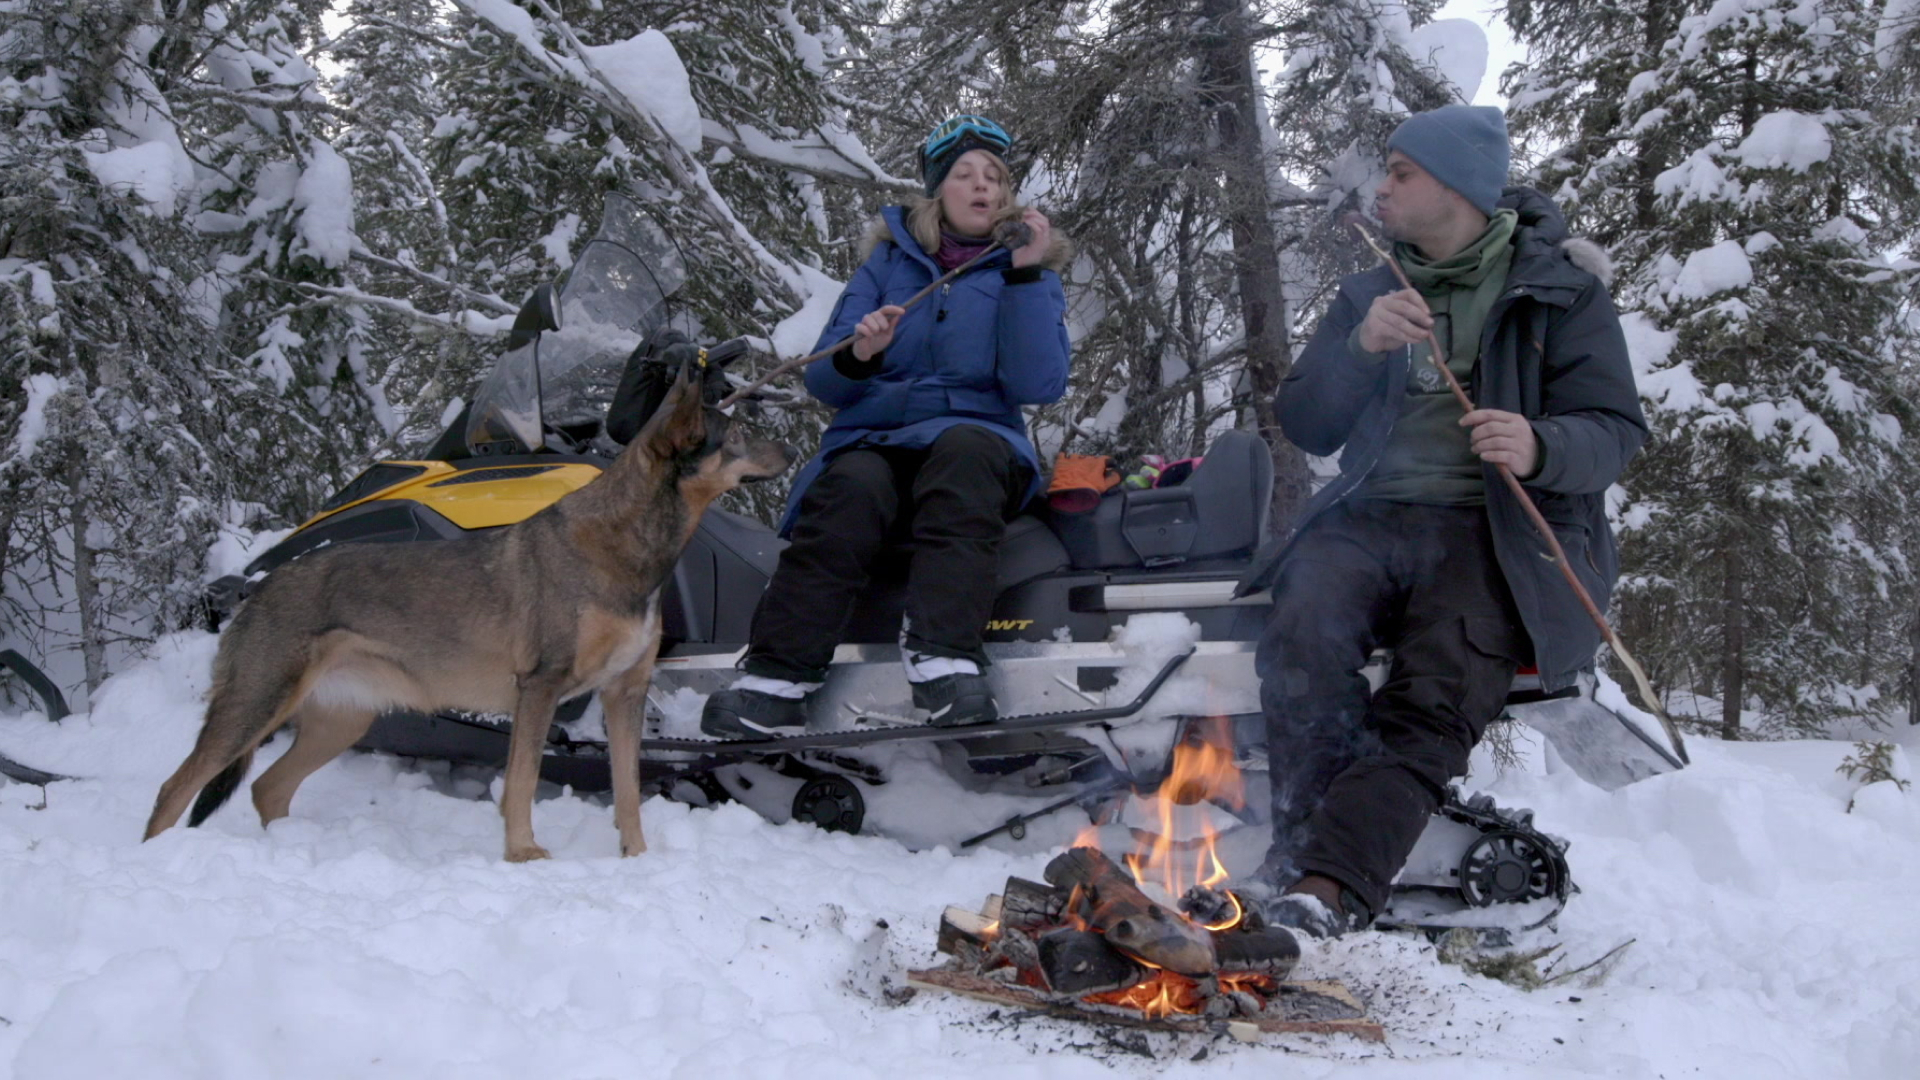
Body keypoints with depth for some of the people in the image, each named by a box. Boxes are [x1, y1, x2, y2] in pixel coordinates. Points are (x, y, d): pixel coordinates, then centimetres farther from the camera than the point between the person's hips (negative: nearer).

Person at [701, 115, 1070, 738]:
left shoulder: (1030, 270, 12)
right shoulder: (890, 259, 15)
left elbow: (1036, 386, -6)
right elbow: (823, 381, 8)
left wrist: (1025, 275, -11)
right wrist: (857, 355, -15)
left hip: (977, 436, -1)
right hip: (872, 438, 1)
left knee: (964, 452, -37)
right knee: (853, 489, -34)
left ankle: (943, 658, -48)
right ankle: (776, 679, -44)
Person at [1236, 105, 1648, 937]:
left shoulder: (1561, 289, 10)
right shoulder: (1372, 292, 23)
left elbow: (1616, 429, 1)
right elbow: (1305, 427, 15)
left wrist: (1541, 448, -22)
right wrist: (1360, 347, -4)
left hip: (1499, 530, -3)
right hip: (1373, 517, 3)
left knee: (1437, 699, -31)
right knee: (1304, 637, -31)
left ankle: (1321, 891, -43)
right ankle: (1308, 853, -34)